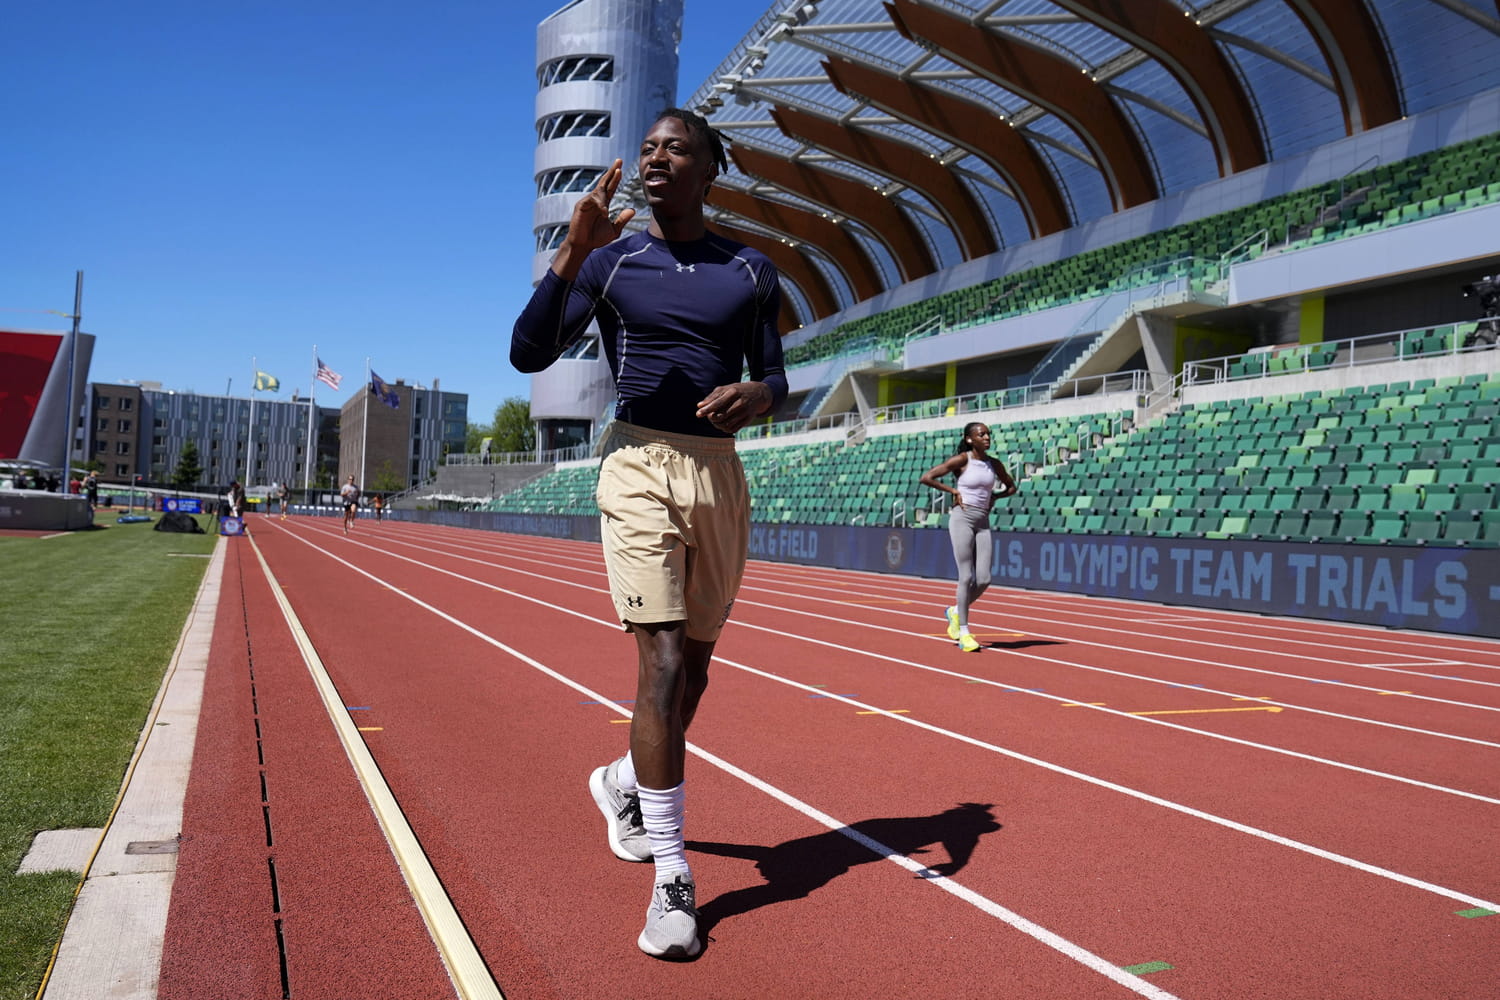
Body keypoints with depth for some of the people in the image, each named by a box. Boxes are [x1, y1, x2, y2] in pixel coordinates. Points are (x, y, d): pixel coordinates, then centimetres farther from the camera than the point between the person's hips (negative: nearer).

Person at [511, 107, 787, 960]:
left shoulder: (752, 273, 9)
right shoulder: (610, 260, 3)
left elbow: (776, 378, 12)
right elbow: (530, 354, -5)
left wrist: (756, 394, -13)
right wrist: (572, 251, -17)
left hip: (723, 475, 4)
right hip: (641, 472, -3)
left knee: (694, 664, 13)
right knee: (662, 664, -13)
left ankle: (623, 783, 41)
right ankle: (673, 879, -3)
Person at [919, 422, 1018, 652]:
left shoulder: (994, 464, 9)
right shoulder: (961, 460, -6)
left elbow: (1011, 487, 25)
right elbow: (926, 478, -9)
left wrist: (994, 496, 8)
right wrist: (953, 490, -8)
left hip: (983, 523, 5)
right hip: (962, 519, -5)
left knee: (984, 580, -3)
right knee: (967, 577, -7)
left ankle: (955, 611, 25)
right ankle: (964, 633, 3)